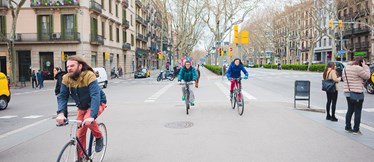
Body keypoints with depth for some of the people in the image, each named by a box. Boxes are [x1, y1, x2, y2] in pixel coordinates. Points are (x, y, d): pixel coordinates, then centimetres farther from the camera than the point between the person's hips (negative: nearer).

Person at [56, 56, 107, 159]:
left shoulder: (89, 75, -30)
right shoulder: (66, 78, -14)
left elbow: (95, 96, -39)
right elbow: (62, 97, -17)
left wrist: (92, 116, -50)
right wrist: (61, 113, -36)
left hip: (97, 103, -5)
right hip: (82, 107, 5)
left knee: (88, 121, -33)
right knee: (80, 134, 3)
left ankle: (99, 137, -3)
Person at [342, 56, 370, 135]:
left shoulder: (346, 68, 7)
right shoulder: (358, 68, -17)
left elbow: (343, 78, 18)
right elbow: (367, 76, -6)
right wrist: (365, 66, -2)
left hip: (347, 92, 7)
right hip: (357, 93, -7)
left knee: (350, 110, 17)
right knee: (357, 112, 3)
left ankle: (348, 127, 21)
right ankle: (356, 130, 7)